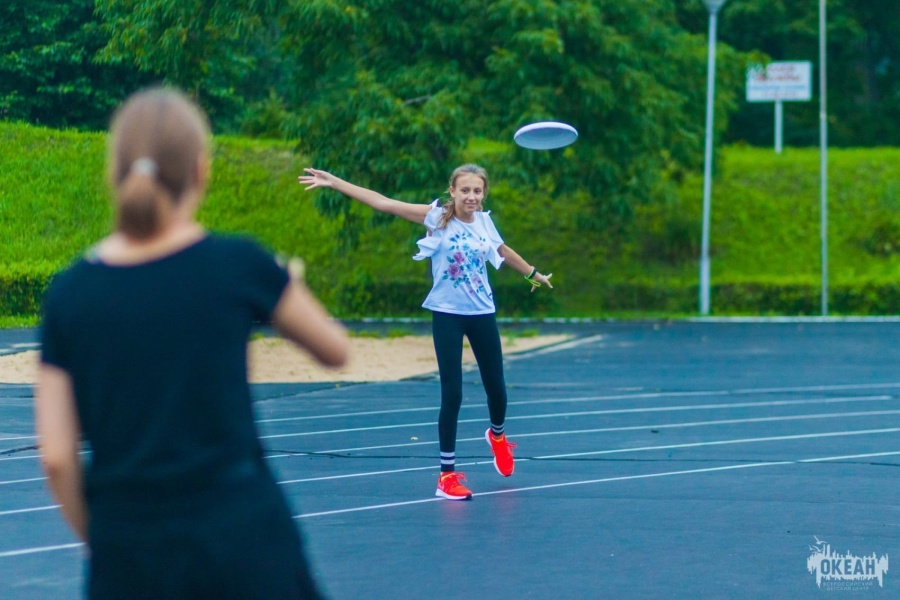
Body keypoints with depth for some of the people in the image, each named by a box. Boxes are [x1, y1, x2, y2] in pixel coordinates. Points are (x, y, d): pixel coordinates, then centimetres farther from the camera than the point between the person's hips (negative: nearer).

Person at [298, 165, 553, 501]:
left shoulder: (484, 222, 3)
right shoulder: (437, 217, -9)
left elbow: (504, 252, 24)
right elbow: (383, 203, -15)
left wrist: (533, 274, 41)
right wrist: (334, 183, -22)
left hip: (482, 313, 4)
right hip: (447, 315, -4)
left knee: (496, 387, 12)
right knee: (452, 394, -7)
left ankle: (497, 435, 45)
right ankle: (447, 473, 3)